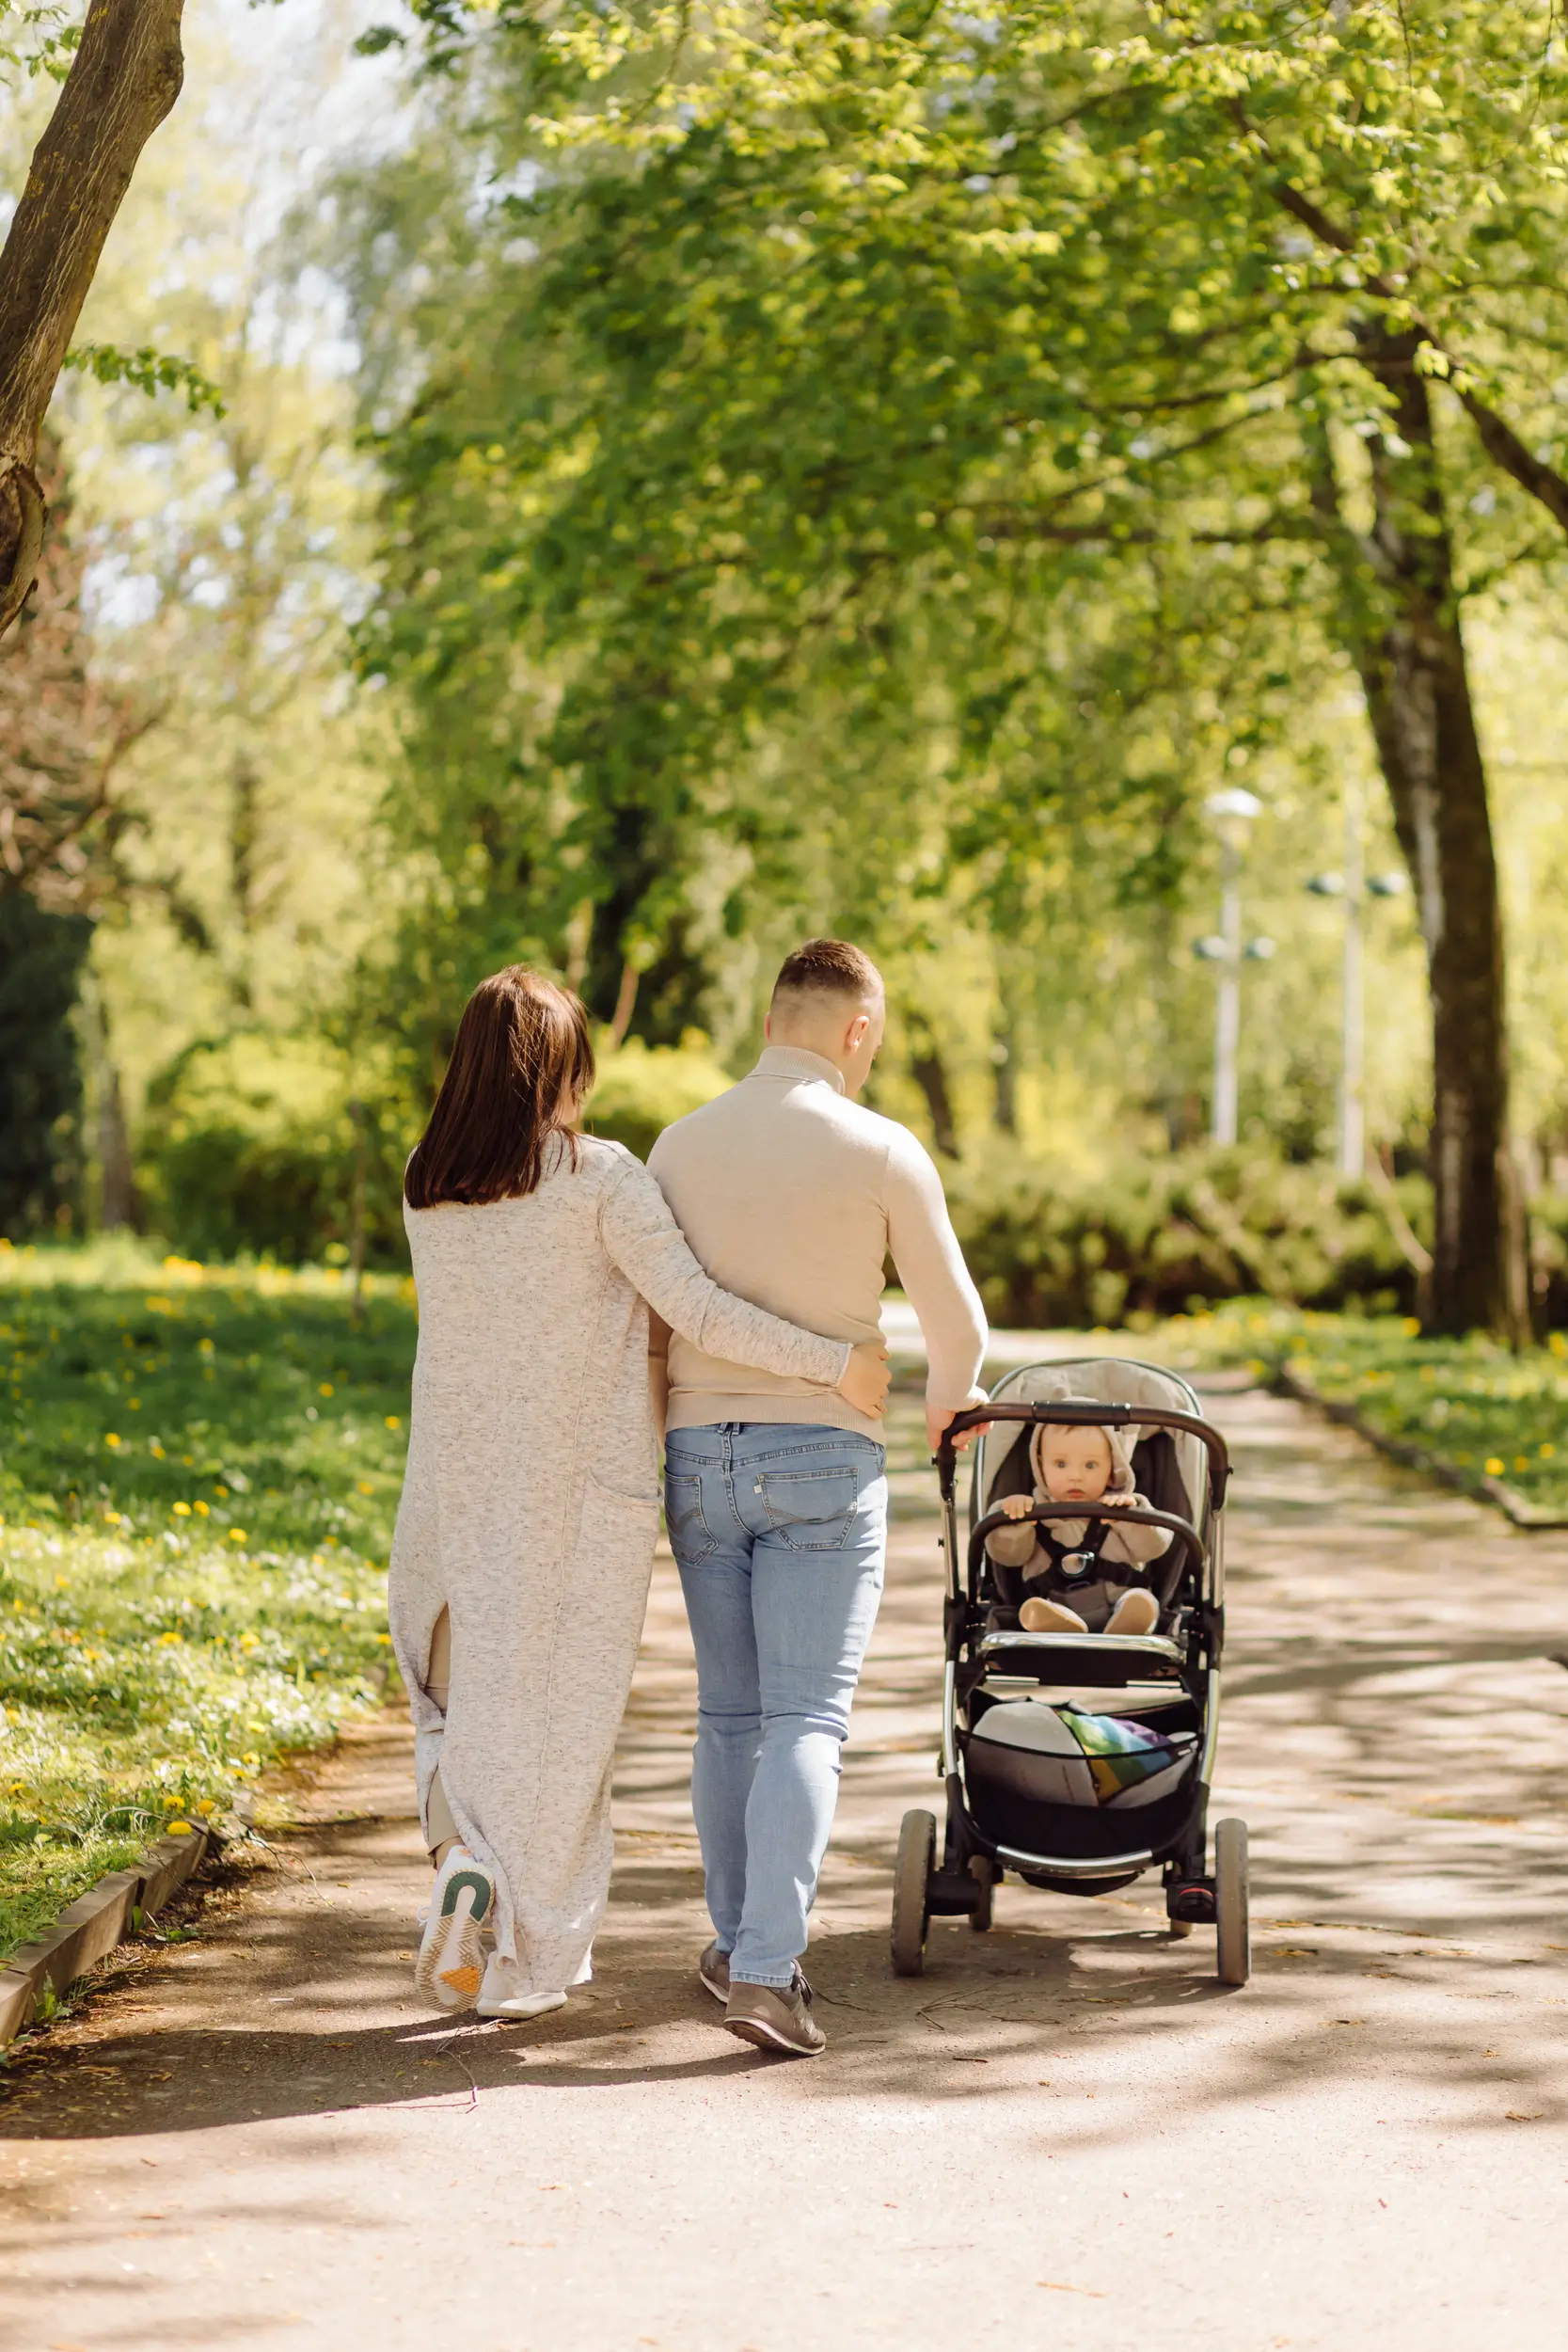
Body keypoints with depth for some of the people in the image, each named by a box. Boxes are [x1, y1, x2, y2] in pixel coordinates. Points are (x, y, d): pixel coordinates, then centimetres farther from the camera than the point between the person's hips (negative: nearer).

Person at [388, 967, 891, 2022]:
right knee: (562, 1707, 7)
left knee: (465, 1677, 21)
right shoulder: (600, 1178, -12)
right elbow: (698, 1309, -16)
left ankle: (466, 1852, -4)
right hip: (586, 1483, -3)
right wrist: (838, 1363, -9)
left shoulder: (426, 1186, 1)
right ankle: (529, 1965, 10)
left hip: (461, 1477, 3)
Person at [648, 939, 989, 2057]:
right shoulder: (881, 1151, -6)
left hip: (698, 1455, 4)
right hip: (822, 1458, -4)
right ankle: (765, 1969, -16)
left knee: (729, 1714, 14)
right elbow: (958, 1323, 3)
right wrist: (950, 1401, 24)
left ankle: (739, 1942, 23)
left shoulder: (682, 1145, 5)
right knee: (805, 1722, -6)